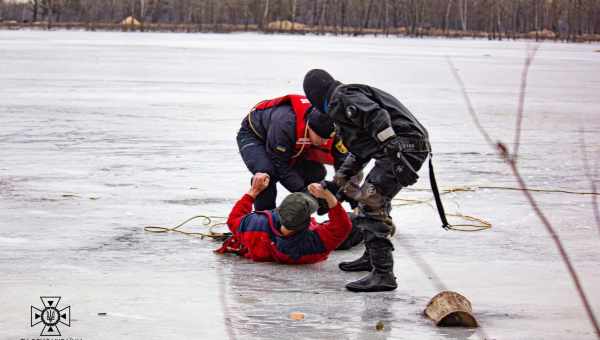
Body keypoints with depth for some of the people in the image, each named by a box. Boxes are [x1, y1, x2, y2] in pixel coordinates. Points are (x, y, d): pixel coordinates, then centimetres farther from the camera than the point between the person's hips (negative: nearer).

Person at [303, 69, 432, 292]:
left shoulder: (342, 98, -7)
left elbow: (377, 116, -24)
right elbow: (360, 152, 33)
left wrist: (394, 154, -30)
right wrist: (338, 181, 36)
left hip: (404, 146, -11)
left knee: (372, 203, -15)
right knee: (371, 197, 25)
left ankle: (383, 274, -18)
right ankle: (372, 257, 40)